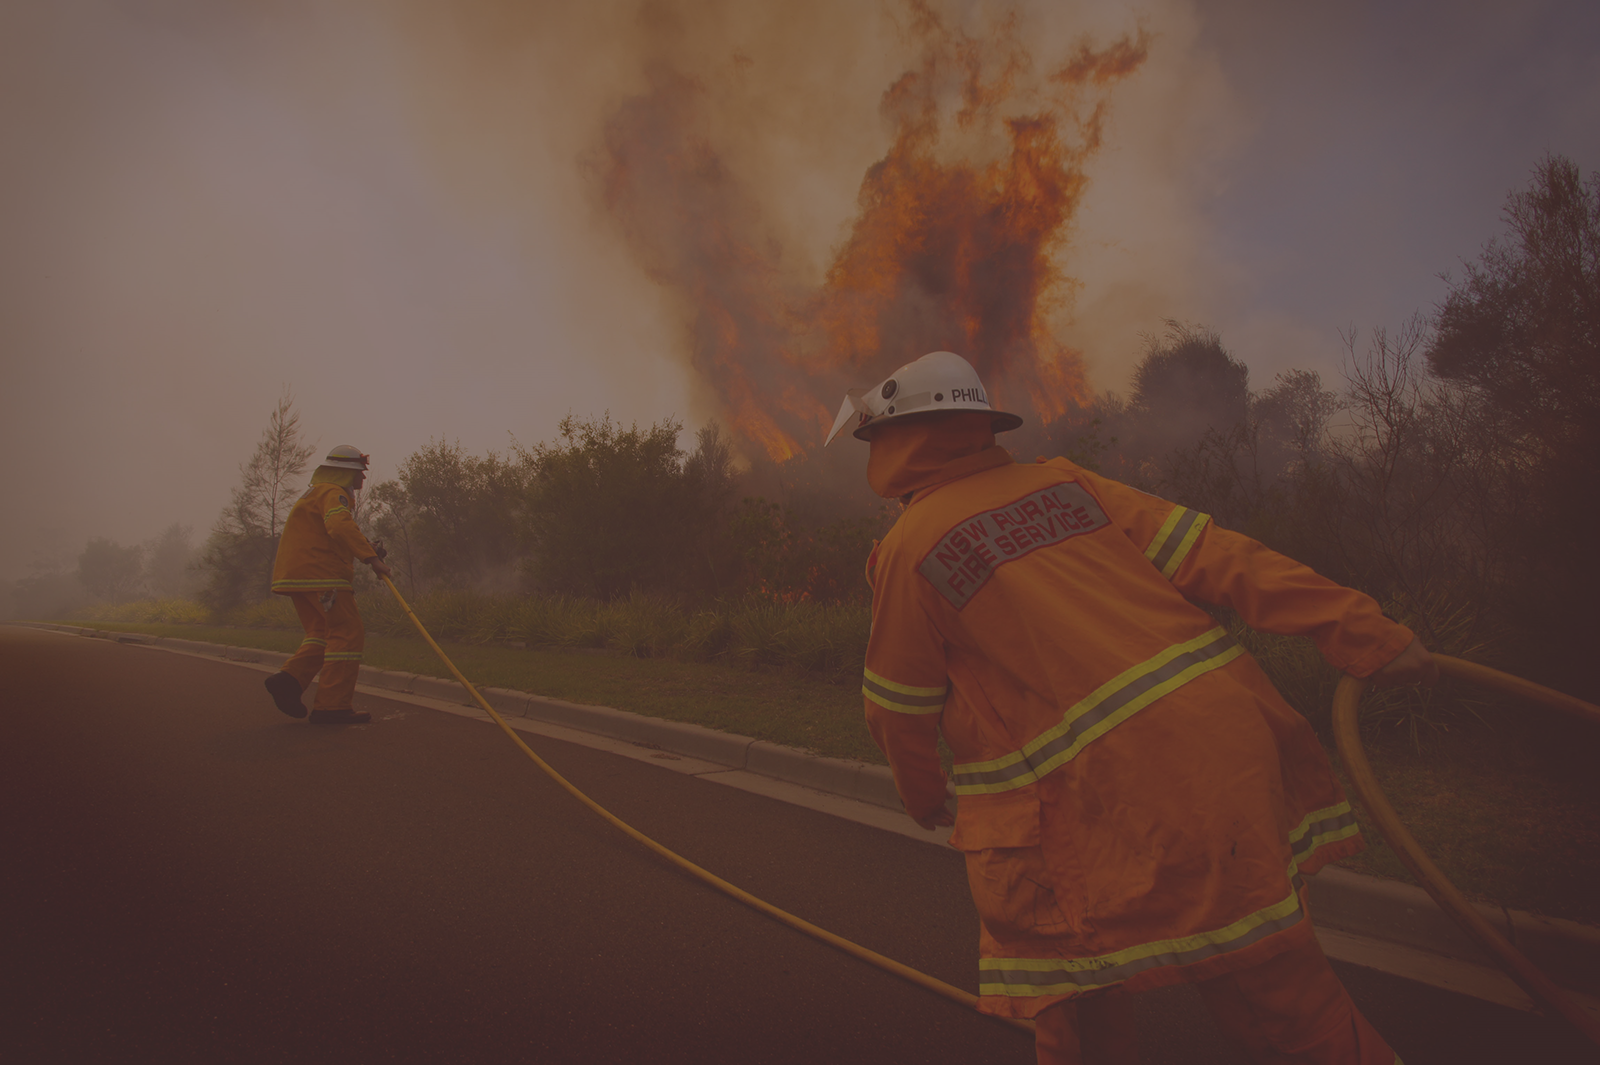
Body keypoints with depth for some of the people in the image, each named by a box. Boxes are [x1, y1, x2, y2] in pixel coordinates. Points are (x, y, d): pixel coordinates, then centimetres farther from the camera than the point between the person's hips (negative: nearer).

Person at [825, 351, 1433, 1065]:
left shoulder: (907, 550, -3)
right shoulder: (1066, 484, 10)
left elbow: (899, 707, 6)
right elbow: (1211, 556, 5)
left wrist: (922, 795, 25)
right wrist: (1365, 632, 7)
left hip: (1108, 791, -6)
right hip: (1223, 732, 6)